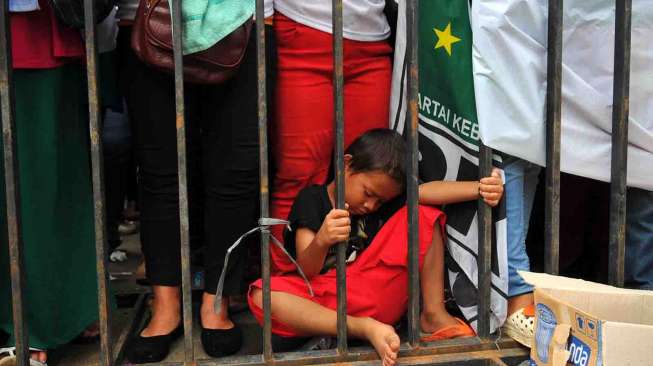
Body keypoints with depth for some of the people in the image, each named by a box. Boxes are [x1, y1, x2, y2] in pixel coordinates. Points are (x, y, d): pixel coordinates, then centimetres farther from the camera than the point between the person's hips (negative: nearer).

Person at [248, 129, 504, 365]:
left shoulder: (385, 195, 6)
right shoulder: (312, 200, -4)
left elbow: (425, 192, -15)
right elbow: (306, 271, -14)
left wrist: (480, 188, -33)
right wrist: (321, 241, -37)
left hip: (377, 299, 3)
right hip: (325, 300, -2)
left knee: (423, 215, -7)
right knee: (263, 295, -32)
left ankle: (432, 314, -12)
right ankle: (365, 329, -34)